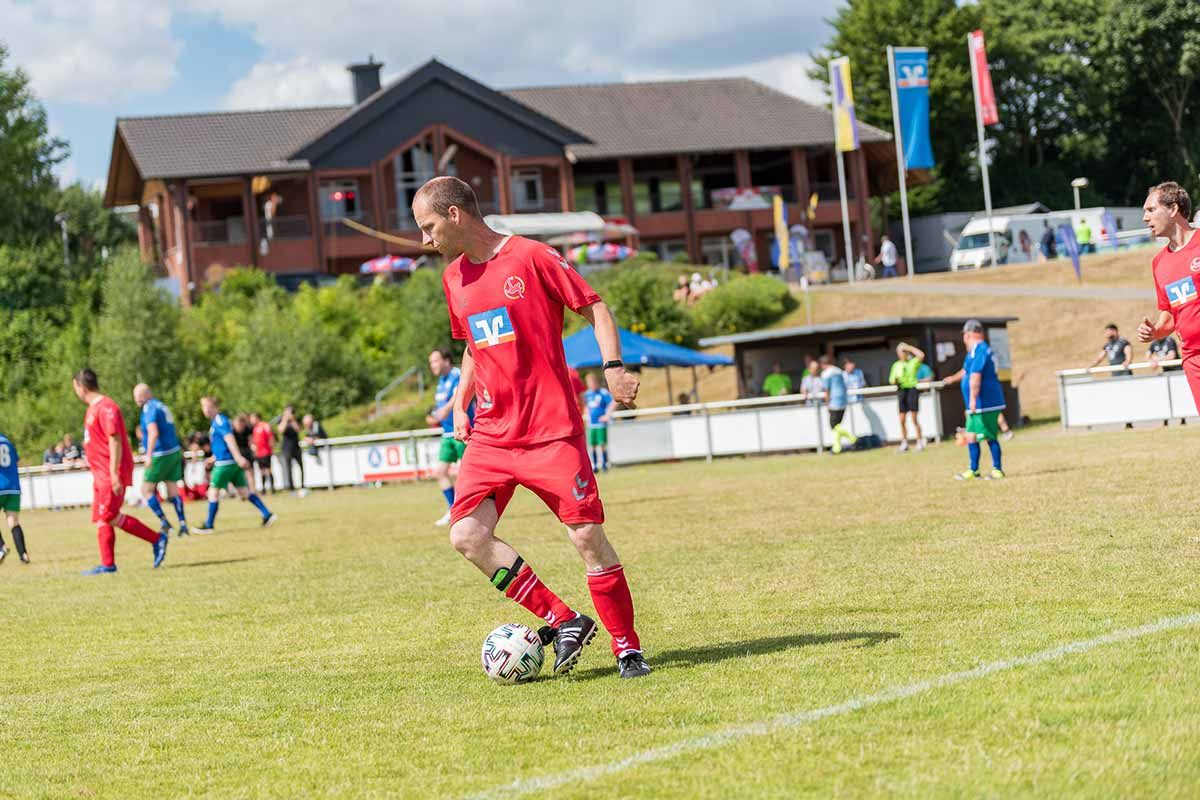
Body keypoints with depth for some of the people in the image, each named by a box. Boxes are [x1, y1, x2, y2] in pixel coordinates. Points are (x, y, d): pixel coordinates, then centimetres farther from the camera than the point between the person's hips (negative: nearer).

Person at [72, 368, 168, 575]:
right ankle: (107, 564, 8)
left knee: (110, 517, -11)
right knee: (101, 519, 7)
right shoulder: (94, 408, 16)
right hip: (100, 474, 10)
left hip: (111, 475, -10)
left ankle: (157, 539, -5)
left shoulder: (106, 407, -15)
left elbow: (115, 441, -20)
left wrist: (114, 475, -23)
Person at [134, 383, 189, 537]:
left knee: (146, 490, 2)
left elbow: (154, 433, -25)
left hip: (161, 455, -8)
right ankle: (183, 524, 0)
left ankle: (164, 523, -4)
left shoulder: (149, 408, -12)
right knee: (173, 490, 8)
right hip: (174, 452, 8)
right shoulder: (161, 405, 16)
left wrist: (149, 455, -29)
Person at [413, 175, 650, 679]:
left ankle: (627, 649, 7)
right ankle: (562, 620, 1)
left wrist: (613, 366, -16)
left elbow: (595, 309, -3)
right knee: (467, 535, -10)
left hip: (552, 429, -6)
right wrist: (460, 403, 13)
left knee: (587, 535, -8)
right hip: (491, 435, 6)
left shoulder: (532, 258, -7)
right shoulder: (454, 278, 12)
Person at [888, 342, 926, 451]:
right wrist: (894, 381, -7)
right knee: (902, 420, 3)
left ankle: (920, 441, 1)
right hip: (902, 391, 4)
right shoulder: (896, 365, 12)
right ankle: (904, 442, 14)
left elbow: (921, 355, -20)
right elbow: (891, 380, 16)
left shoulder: (913, 362, 0)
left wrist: (909, 348, -13)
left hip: (912, 389, -4)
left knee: (913, 419, -7)